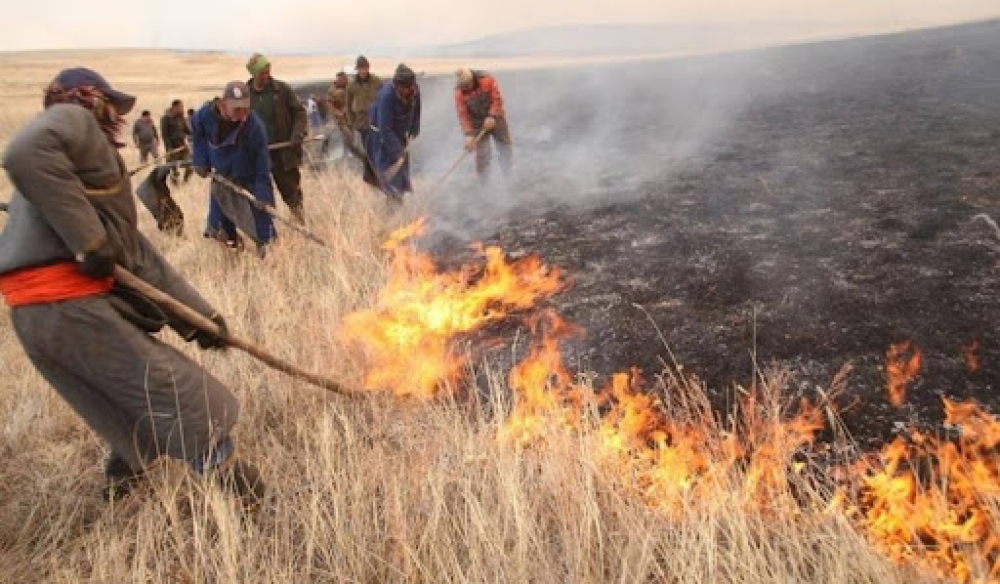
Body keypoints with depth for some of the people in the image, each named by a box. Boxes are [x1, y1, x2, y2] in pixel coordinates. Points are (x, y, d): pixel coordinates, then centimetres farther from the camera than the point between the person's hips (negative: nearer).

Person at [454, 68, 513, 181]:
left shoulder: (487, 80, -21)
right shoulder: (459, 92, -17)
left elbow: (497, 99, -17)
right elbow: (463, 114, -16)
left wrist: (492, 116, -26)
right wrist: (469, 134, -22)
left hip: (496, 119, 1)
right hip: (478, 124, -1)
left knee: (506, 147, 10)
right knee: (482, 154, -5)